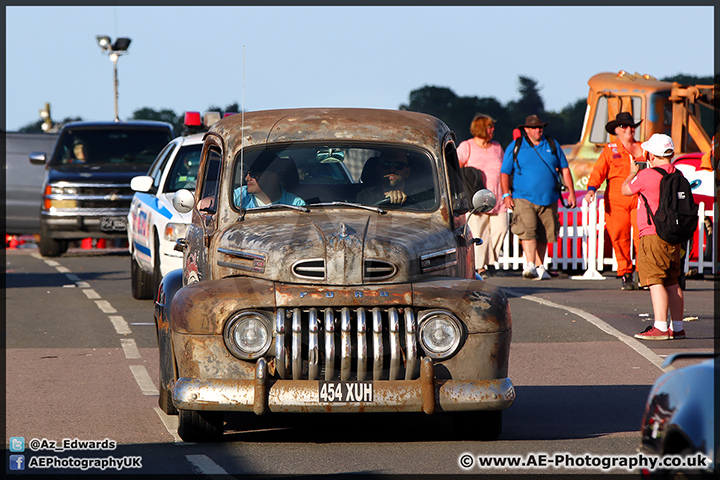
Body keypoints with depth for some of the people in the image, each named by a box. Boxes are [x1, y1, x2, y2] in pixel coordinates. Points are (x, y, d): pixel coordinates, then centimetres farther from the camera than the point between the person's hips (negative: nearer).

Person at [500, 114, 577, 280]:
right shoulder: (515, 147, 4)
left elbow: (564, 169, 15)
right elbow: (505, 173, 5)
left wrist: (571, 192, 9)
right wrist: (506, 194, -6)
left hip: (549, 199, 3)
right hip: (524, 198, -3)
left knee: (543, 235, 5)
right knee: (527, 230, -19)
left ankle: (540, 267, 15)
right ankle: (530, 265, -24)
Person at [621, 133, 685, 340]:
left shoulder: (646, 175, -14)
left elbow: (625, 190, 1)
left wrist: (633, 172, 21)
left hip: (653, 236, -8)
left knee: (655, 281, -9)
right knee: (672, 282, 13)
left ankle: (660, 328, -15)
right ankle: (677, 327, 16)